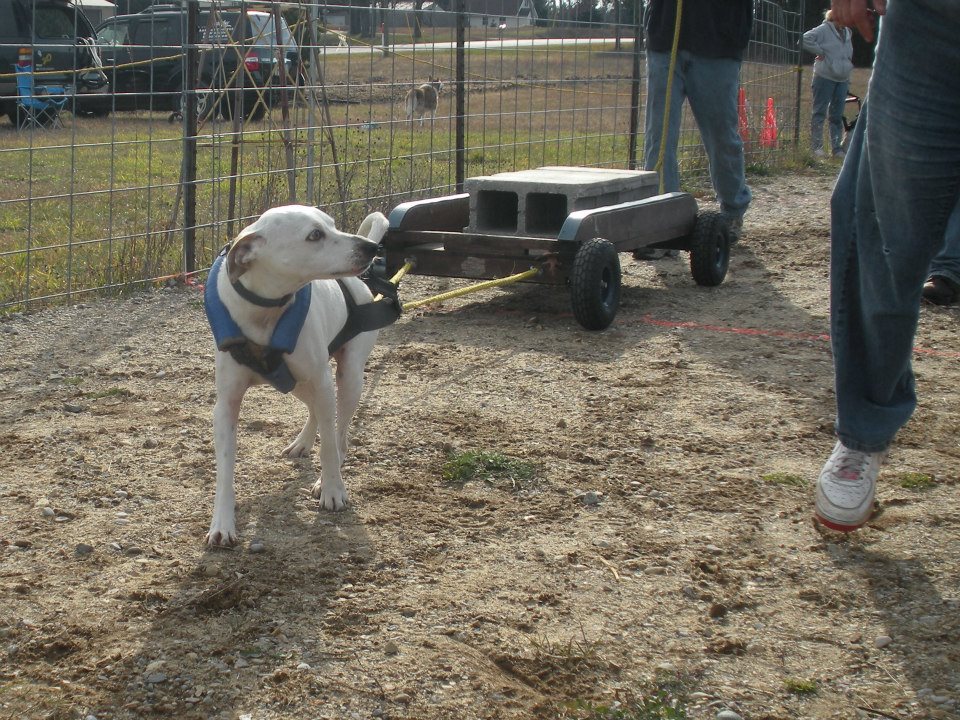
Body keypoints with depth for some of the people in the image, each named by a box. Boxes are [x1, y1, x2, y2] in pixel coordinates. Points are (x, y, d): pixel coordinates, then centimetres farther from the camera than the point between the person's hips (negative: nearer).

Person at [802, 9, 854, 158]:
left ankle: (837, 147, 14)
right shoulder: (824, 30, -9)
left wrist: (848, 72, 18)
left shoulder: (848, 33, 14)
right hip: (825, 77, -7)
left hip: (842, 79, 7)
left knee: (837, 115, 9)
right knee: (820, 112, -1)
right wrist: (820, 52, -13)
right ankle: (816, 147, 2)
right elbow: (806, 40, -17)